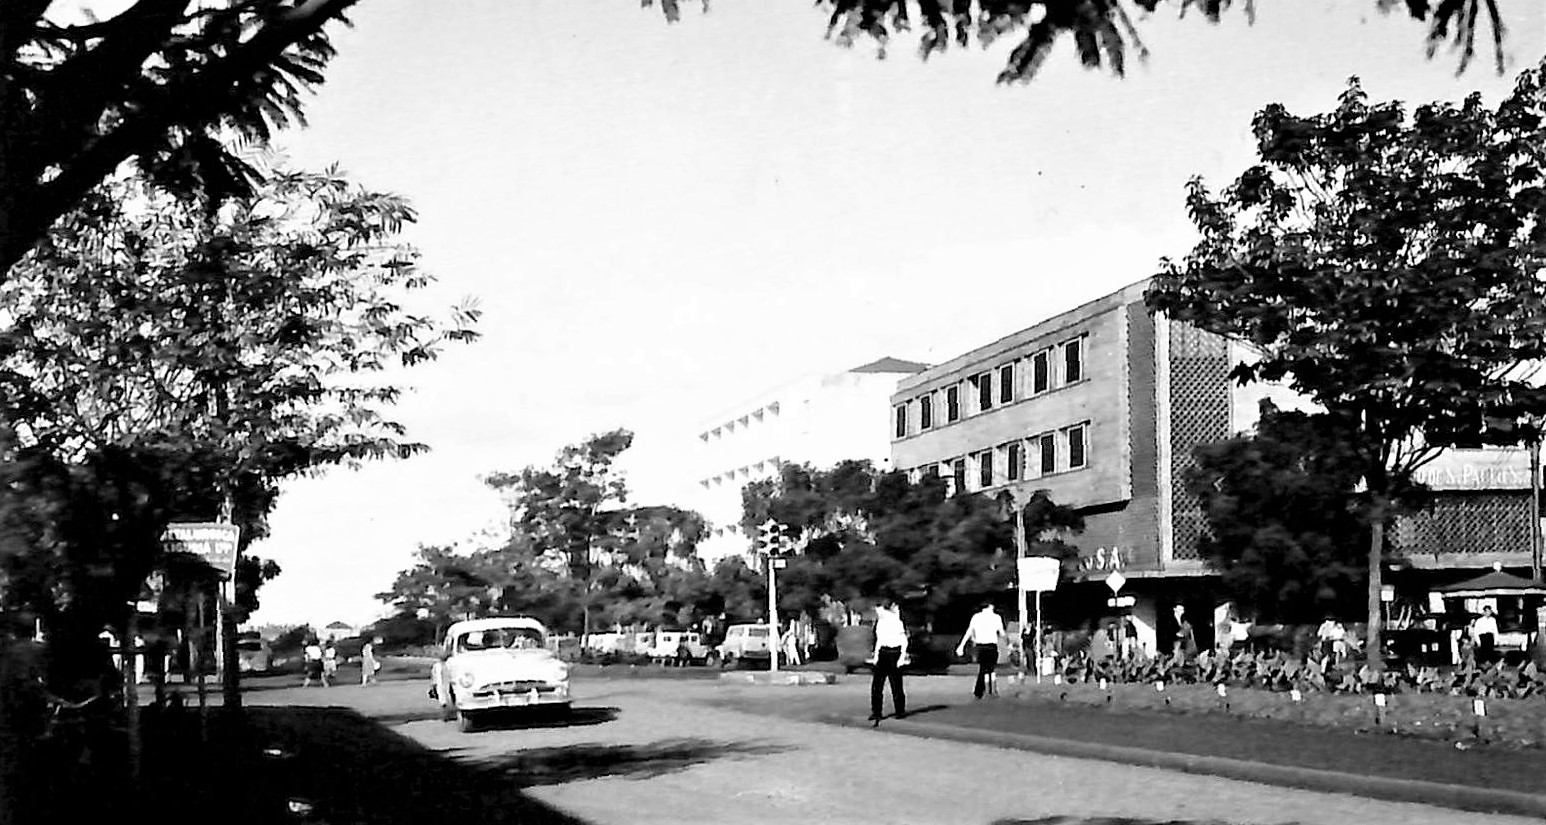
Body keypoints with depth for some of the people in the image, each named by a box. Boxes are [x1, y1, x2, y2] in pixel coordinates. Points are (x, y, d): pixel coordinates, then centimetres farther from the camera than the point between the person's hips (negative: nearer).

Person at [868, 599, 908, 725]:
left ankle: (900, 711, 13)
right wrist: (876, 655, 16)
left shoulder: (897, 622, -9)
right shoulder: (880, 622, 11)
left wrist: (902, 656, -11)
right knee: (876, 684, -2)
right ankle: (876, 713, 0)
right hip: (882, 652, 6)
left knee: (896, 684, -1)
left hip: (894, 653, -6)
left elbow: (904, 641, -6)